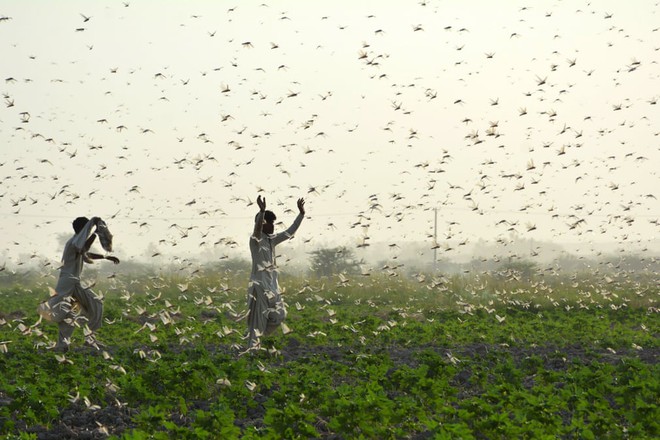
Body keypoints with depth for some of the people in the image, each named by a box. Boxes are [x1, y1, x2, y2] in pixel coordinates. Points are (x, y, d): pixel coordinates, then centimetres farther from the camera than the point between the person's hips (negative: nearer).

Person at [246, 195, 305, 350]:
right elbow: (257, 228, -31)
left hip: (272, 283, 8)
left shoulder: (272, 240, 13)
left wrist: (301, 214, 11)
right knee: (259, 317, -8)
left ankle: (258, 337, 24)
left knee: (279, 314, 8)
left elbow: (289, 232, 18)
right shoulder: (256, 239, -10)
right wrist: (262, 211, -48)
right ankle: (253, 346, -4)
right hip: (259, 283, -8)